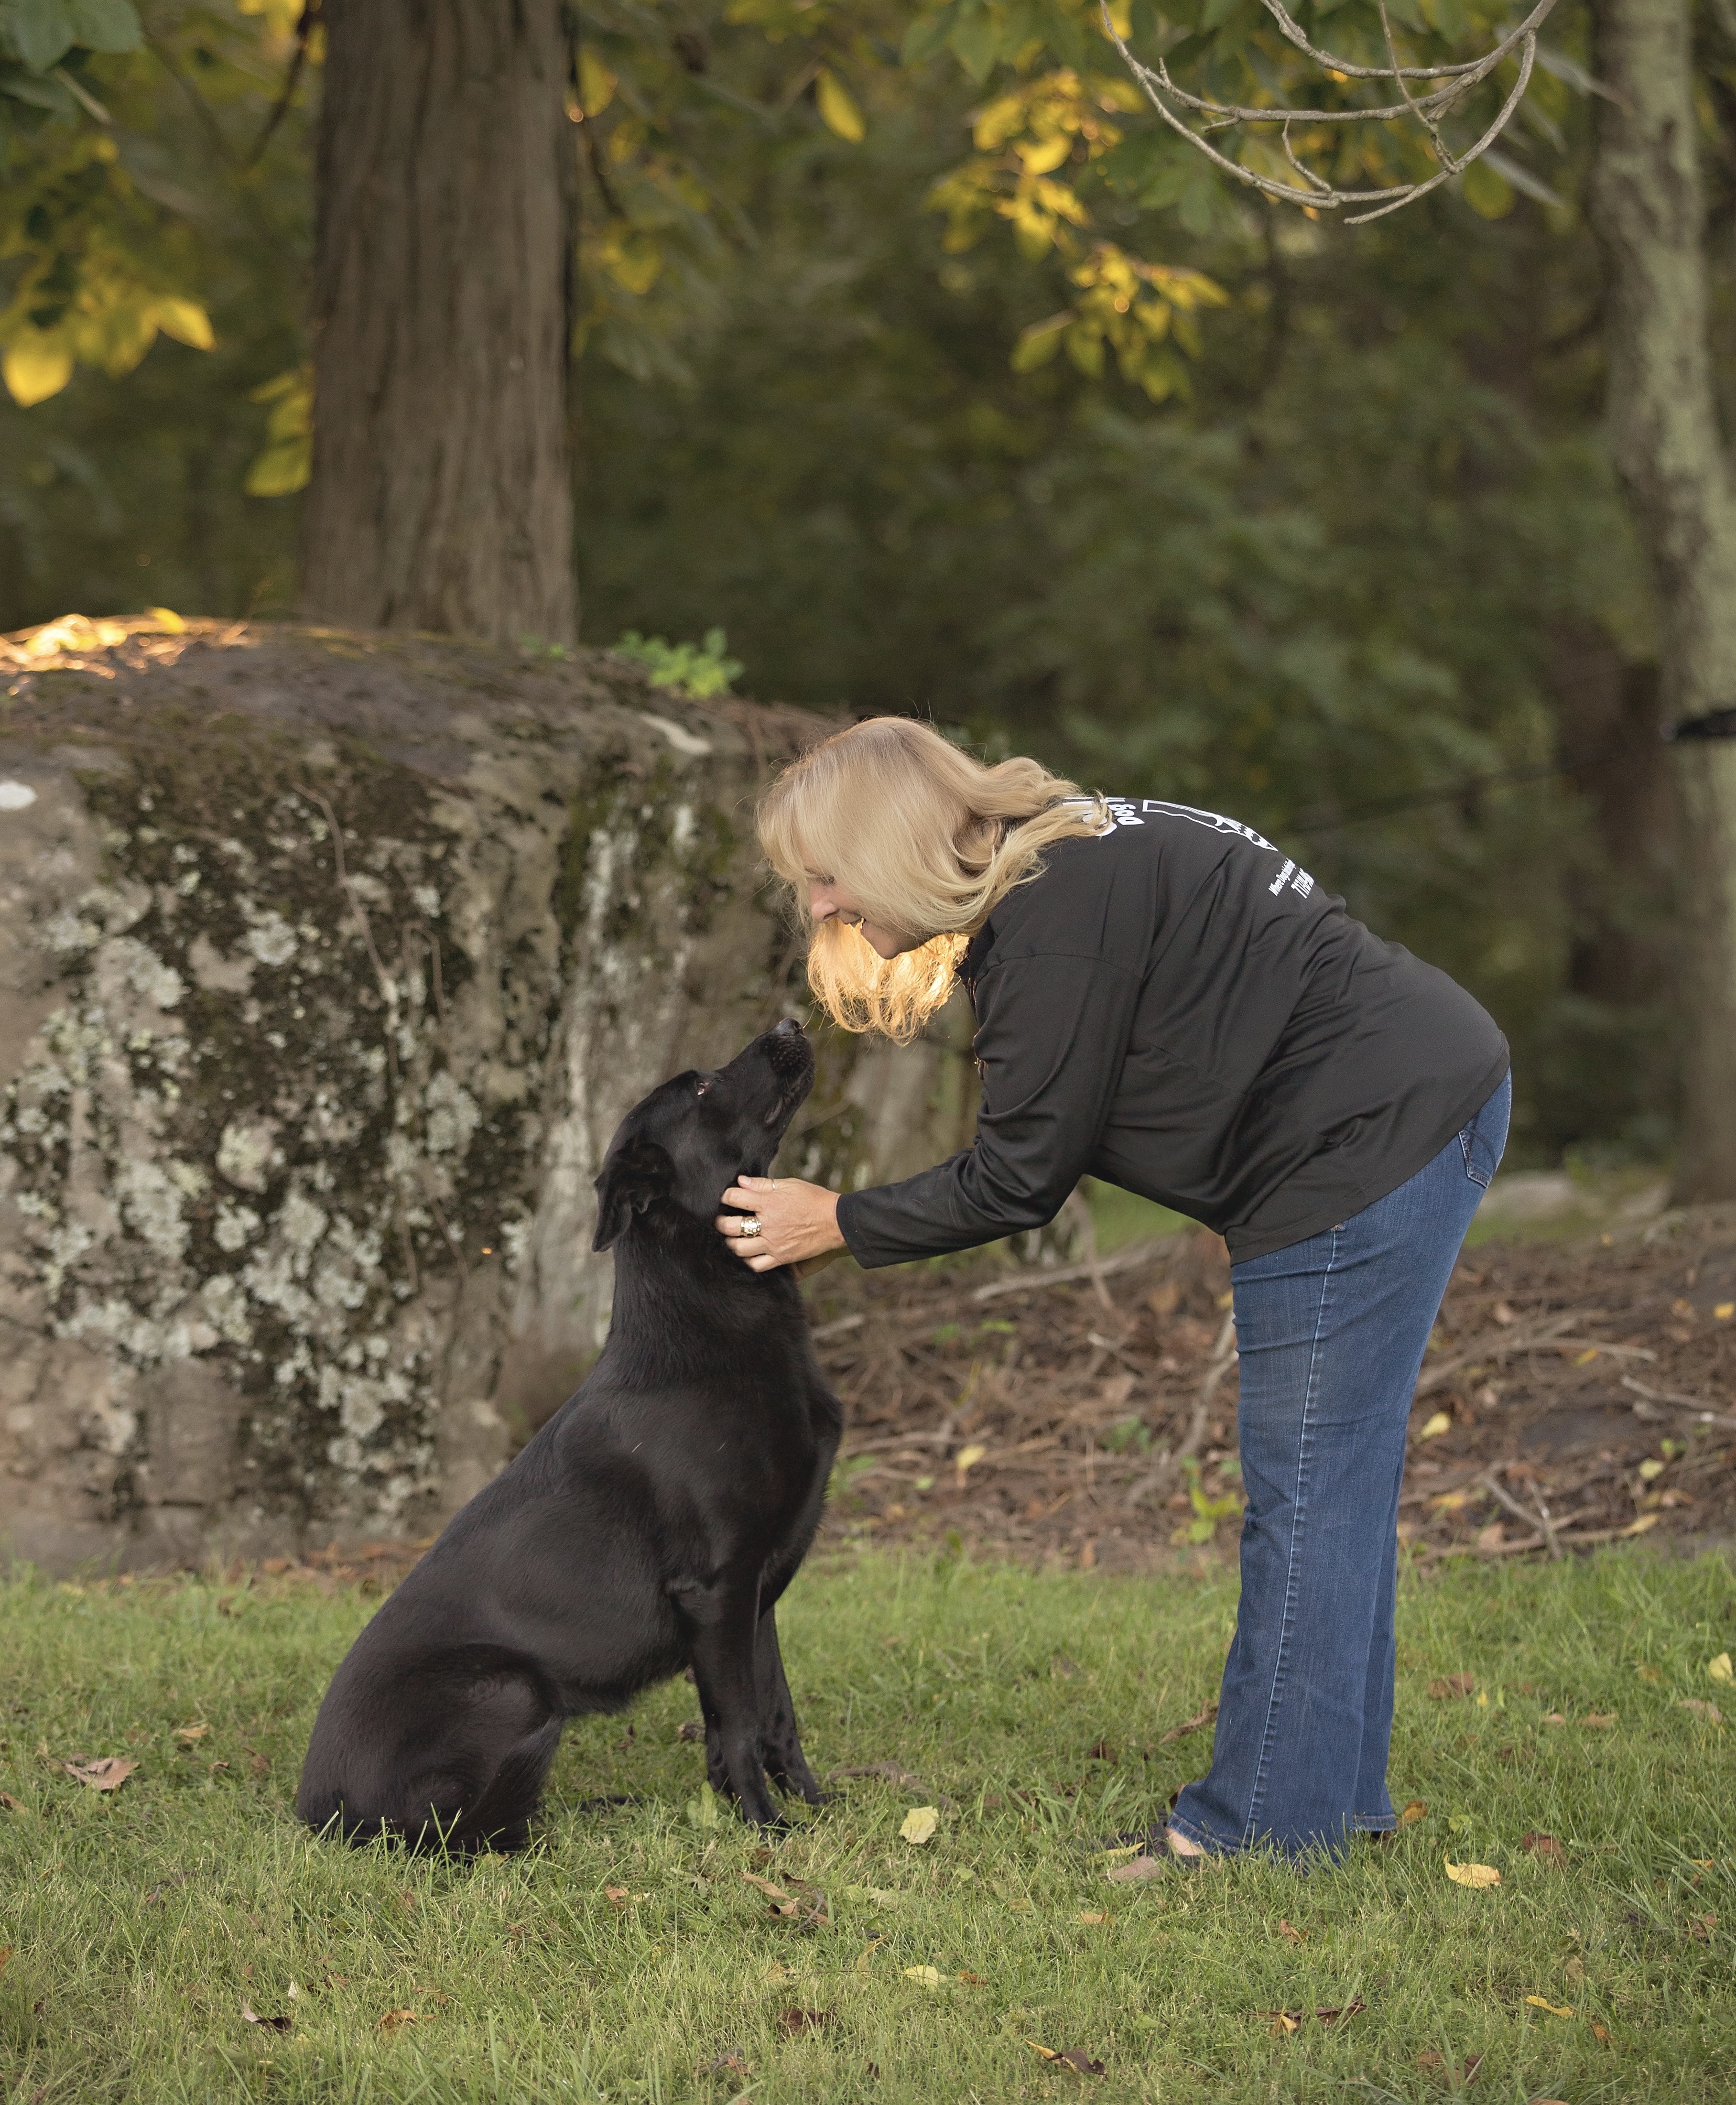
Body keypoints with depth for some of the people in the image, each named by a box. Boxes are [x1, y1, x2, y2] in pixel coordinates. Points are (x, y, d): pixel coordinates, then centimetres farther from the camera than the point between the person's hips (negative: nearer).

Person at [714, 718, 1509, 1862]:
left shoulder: (1053, 915, -19)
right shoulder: (1057, 860, 13)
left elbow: (1021, 1176, -13)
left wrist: (841, 1223, -2)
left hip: (1371, 1139, -11)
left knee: (1308, 1495, -6)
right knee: (1332, 1484, 14)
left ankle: (1264, 1829, 0)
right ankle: (1333, 1800, 22)